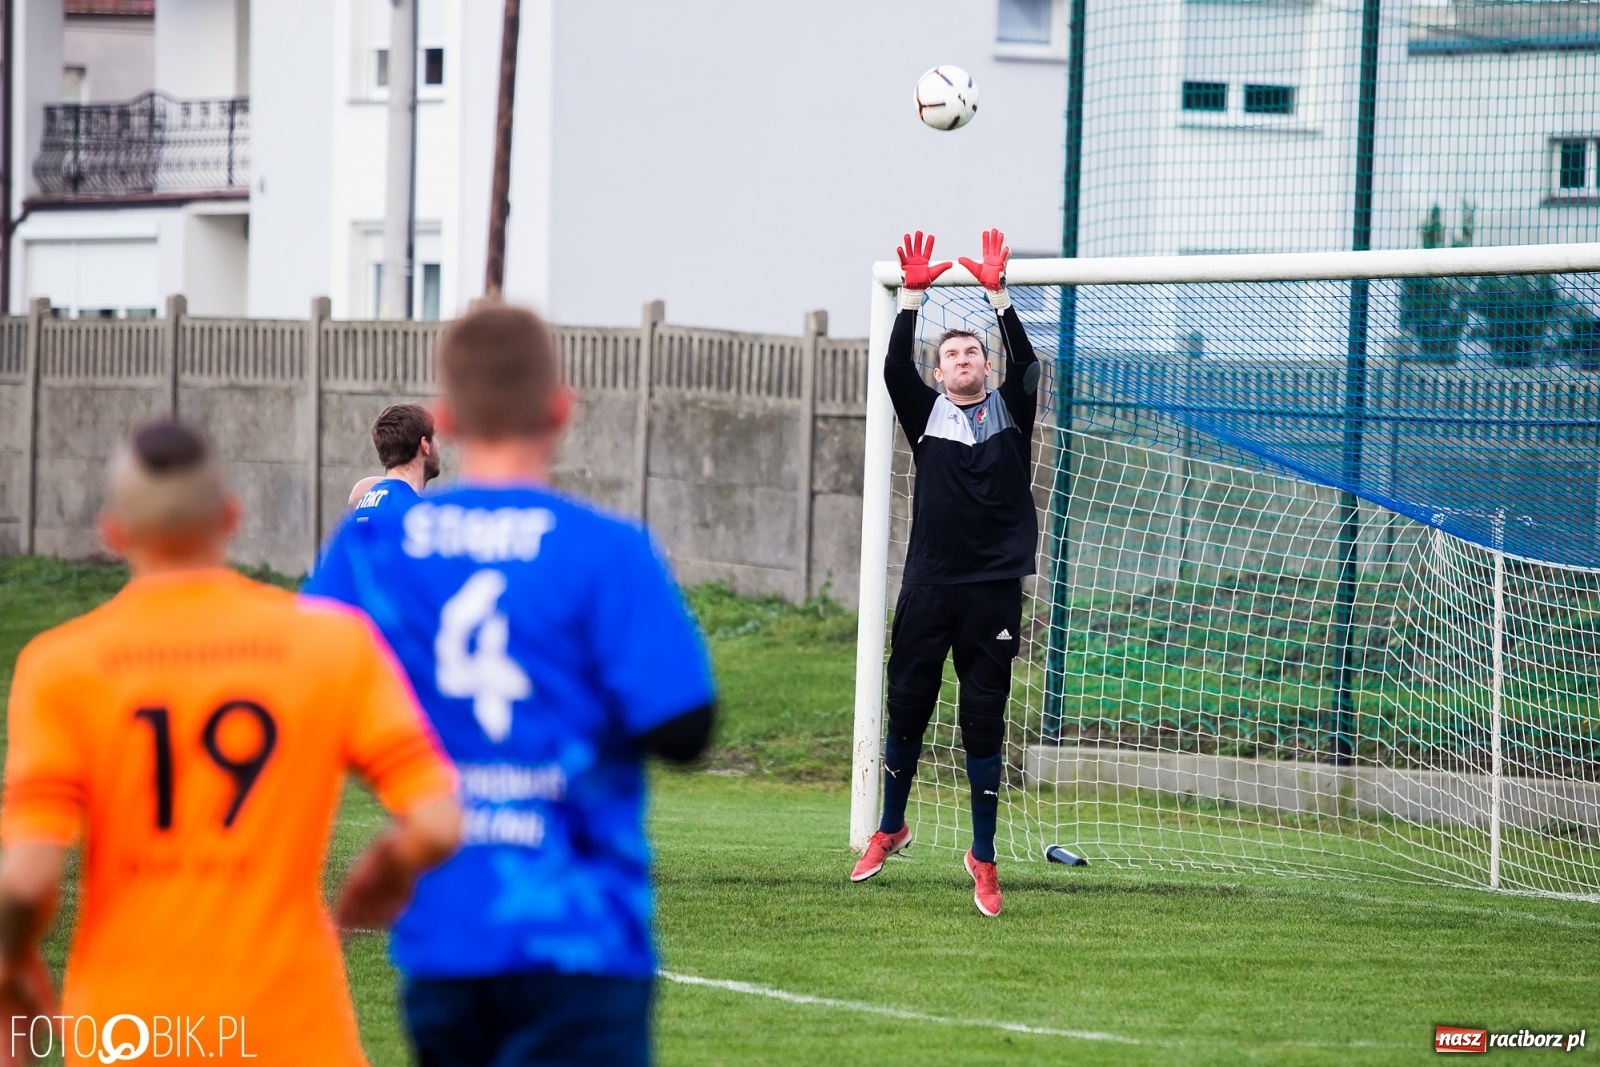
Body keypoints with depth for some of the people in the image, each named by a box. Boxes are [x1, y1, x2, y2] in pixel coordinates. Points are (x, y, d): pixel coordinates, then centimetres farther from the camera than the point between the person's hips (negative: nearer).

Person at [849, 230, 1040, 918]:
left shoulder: (1011, 411, 10)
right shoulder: (926, 413, 9)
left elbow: (1025, 361, -5)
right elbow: (895, 367, -5)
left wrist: (996, 292, -11)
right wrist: (913, 294, -12)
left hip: (994, 590, -1)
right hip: (928, 587, 1)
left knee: (984, 720, 0)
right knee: (907, 708, 6)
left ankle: (983, 855, 8)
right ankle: (891, 828, 26)